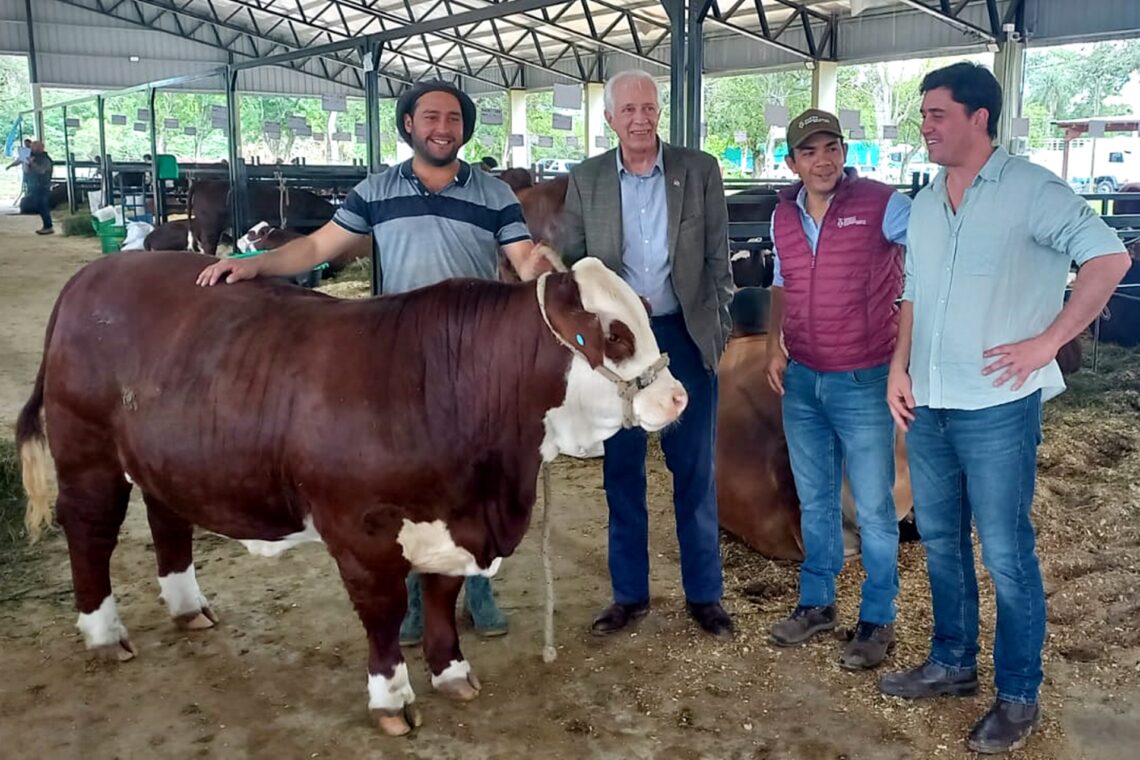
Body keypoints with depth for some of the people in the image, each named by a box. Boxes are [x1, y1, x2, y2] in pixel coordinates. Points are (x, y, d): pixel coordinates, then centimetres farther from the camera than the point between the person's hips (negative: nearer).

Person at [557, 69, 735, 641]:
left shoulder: (700, 170, 0)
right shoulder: (585, 180, 4)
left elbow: (718, 255, 3)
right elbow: (570, 260, 8)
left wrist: (720, 325, -1)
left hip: (685, 336, -1)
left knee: (695, 470, 6)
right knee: (622, 471, 9)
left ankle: (704, 594, 20)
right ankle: (629, 593, 23)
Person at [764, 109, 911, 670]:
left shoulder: (881, 204, -12)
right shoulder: (783, 216, 6)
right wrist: (774, 344, 8)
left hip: (863, 382, -5)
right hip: (801, 381, 5)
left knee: (873, 509, 5)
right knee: (814, 501, 17)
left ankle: (878, 620, 21)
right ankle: (817, 602, 33)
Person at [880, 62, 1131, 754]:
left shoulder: (1031, 189, -8)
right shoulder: (925, 203, 12)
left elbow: (1109, 258, -14)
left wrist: (1046, 342, -17)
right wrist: (900, 367, 6)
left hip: (996, 406, -7)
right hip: (927, 403, 7)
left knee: (1005, 554, 2)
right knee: (941, 540, 16)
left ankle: (1019, 697, 17)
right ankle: (953, 663, 33)